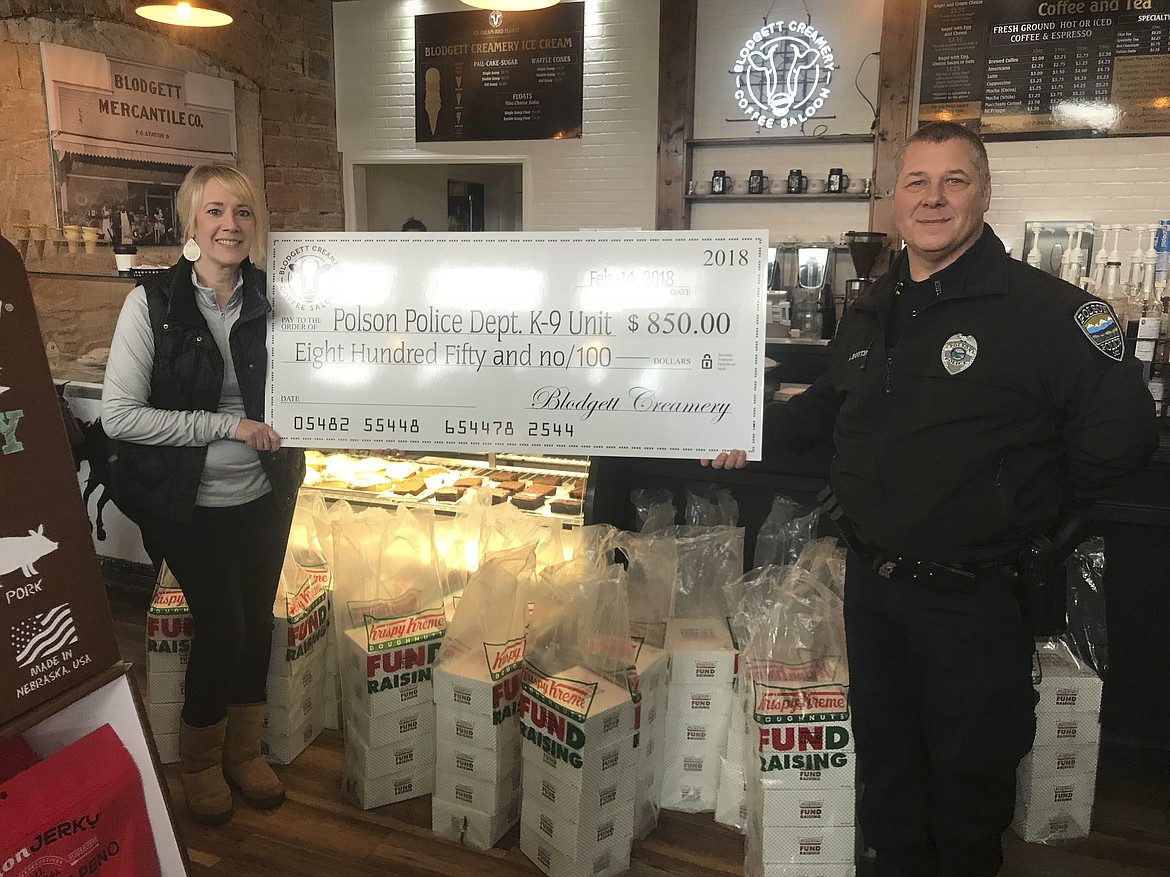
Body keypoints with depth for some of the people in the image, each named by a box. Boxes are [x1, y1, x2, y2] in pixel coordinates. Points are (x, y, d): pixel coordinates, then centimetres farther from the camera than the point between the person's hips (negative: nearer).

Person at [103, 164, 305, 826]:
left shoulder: (273, 299, -2)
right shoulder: (153, 303, -12)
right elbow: (119, 415, -14)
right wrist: (226, 425, -20)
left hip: (264, 495, 4)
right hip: (189, 501, -3)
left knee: (258, 620, 10)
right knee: (223, 623, -3)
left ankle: (245, 751, 35)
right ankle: (200, 761, 27)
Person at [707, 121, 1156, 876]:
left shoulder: (1044, 307, -16)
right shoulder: (871, 312, 7)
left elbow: (1120, 435, -17)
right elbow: (832, 406, 20)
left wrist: (1028, 523, -9)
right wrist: (757, 434, 6)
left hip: (974, 595, -6)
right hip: (871, 581, 6)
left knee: (969, 768, 16)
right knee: (883, 754, 23)